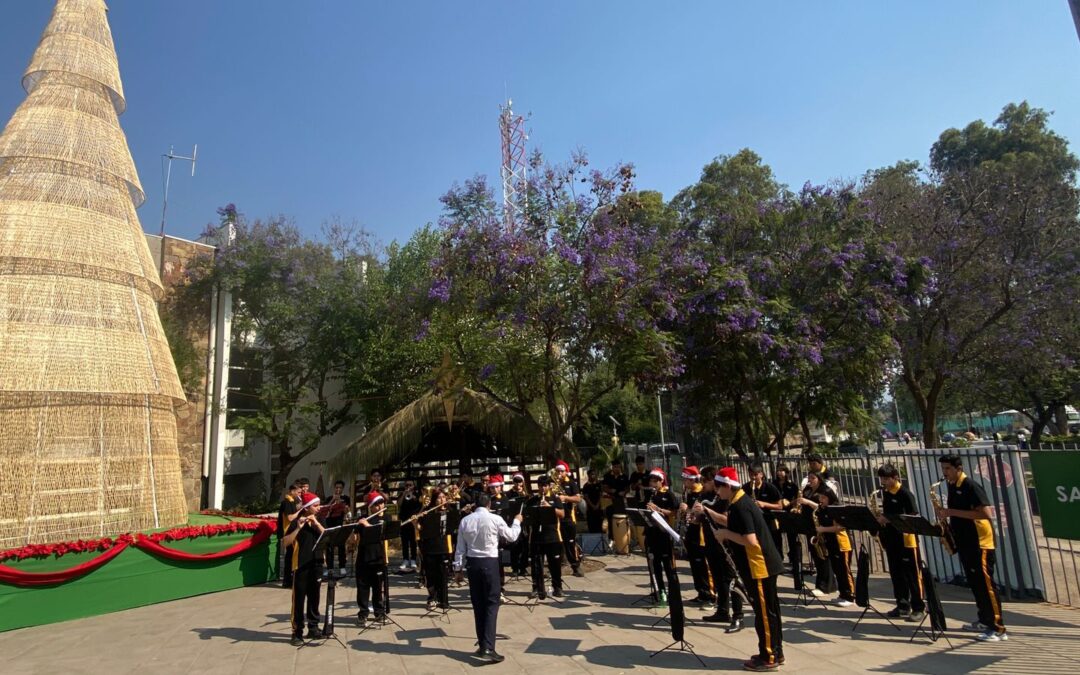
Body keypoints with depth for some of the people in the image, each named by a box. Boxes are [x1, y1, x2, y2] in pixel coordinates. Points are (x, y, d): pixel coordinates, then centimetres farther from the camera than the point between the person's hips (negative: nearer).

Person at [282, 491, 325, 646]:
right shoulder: (296, 522, -7)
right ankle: (297, 632, 6)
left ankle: (313, 628, 23)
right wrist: (298, 528, -27)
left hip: (316, 565, 5)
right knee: (299, 599, -1)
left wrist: (316, 523, -15)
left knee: (314, 598, 12)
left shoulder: (319, 521, 8)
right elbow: (285, 542, -16)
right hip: (301, 566, -5)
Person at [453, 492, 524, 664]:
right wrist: (517, 521, 20)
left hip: (472, 562, 4)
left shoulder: (465, 520, 2)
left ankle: (482, 645, 21)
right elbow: (512, 537, 4)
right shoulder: (495, 519, -8)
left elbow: (460, 547, 5)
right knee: (491, 603, -1)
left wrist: (458, 567, 13)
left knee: (478, 604, 13)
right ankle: (488, 648, -10)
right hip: (489, 562, -4)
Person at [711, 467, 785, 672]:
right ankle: (775, 652, 28)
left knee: (764, 612, 1)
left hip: (759, 566, -10)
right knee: (769, 610, 17)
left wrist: (725, 534, -18)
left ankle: (768, 658, 11)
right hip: (762, 564, 10)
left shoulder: (740, 506, -23)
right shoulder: (740, 502, 8)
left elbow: (750, 540, -29)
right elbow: (734, 524, 21)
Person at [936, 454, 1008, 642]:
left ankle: (998, 629, -3)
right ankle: (985, 620, 26)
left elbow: (986, 513, -24)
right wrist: (945, 516, 2)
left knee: (985, 584, -7)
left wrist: (951, 512, -25)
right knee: (975, 584, 15)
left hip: (979, 543, -9)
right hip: (964, 543, 9)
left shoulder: (971, 487, -15)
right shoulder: (952, 487, 11)